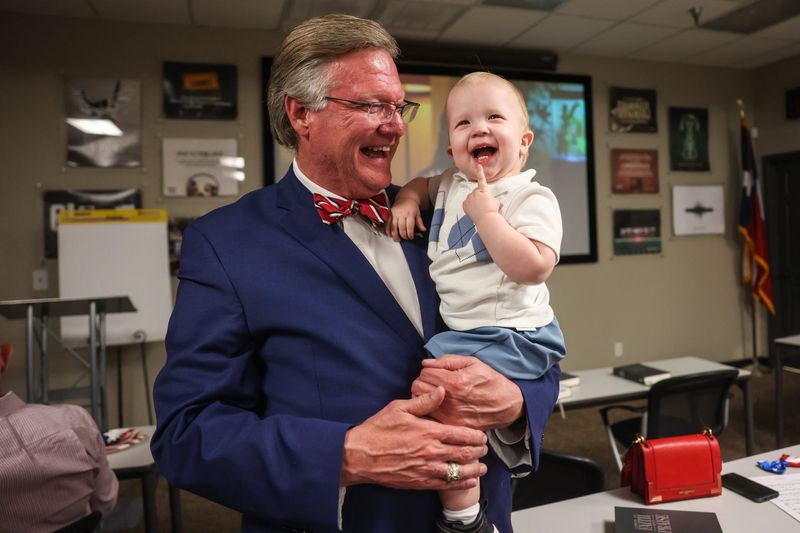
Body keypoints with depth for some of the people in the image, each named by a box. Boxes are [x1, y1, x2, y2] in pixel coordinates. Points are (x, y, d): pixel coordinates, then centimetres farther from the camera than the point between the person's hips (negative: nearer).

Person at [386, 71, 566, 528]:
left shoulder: (533, 199, -12)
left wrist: (486, 213, -25)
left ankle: (461, 508, -8)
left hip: (510, 335, -9)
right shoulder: (452, 185, 9)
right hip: (458, 329, 9)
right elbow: (422, 184, 31)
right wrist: (407, 200, 9)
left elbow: (533, 268, -26)